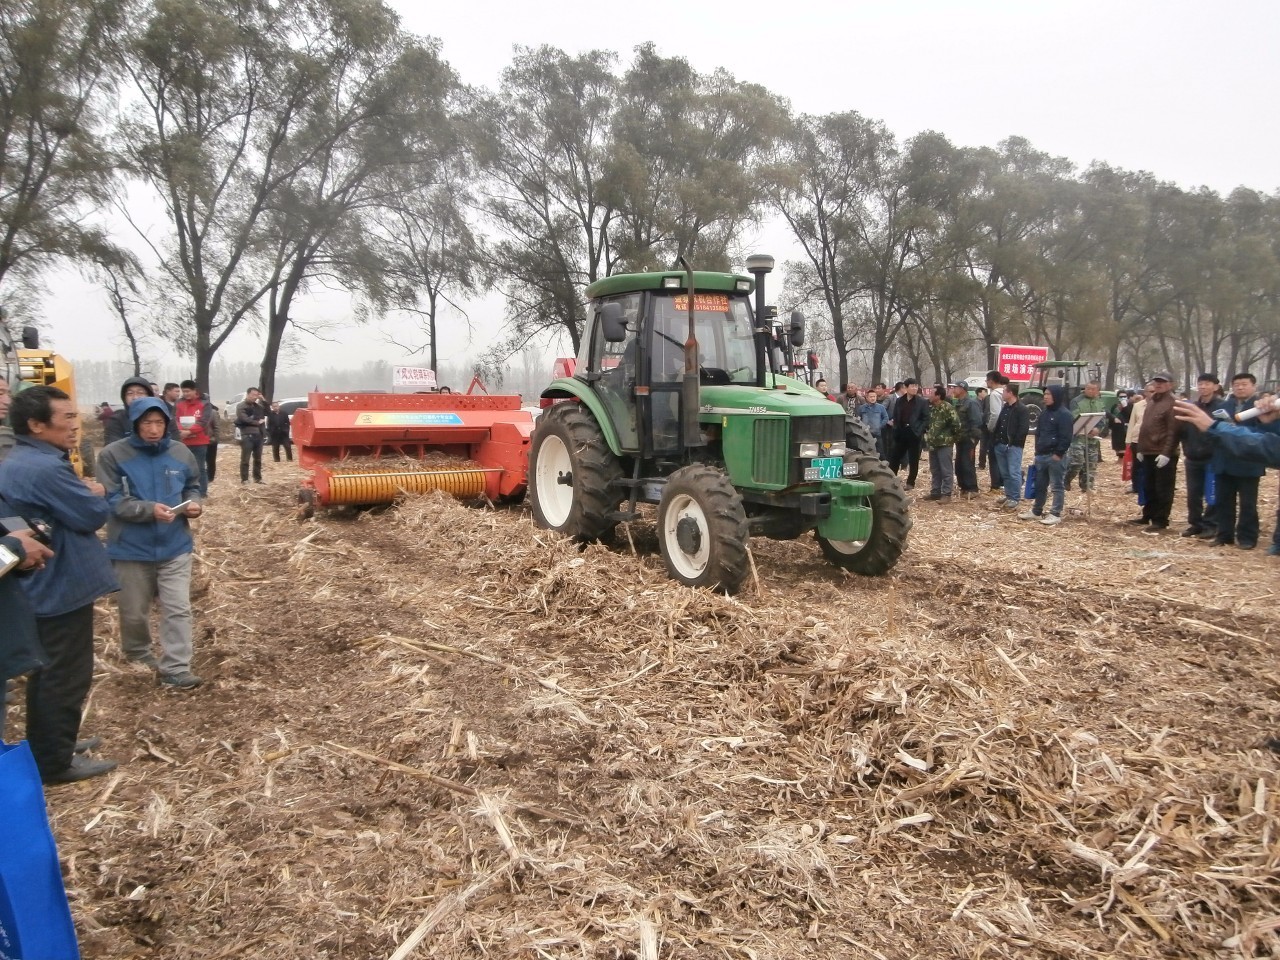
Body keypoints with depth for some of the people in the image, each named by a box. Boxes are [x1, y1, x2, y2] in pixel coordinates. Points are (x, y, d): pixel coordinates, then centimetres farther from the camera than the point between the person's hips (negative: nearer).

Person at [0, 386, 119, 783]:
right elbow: (94, 514, -20)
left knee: (47, 672, 21)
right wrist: (95, 493, -2)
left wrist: (83, 493, -2)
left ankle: (42, 750, 34)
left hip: (40, 586, 10)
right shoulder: (45, 468, -26)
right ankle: (56, 761, 15)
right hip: (63, 587, -10)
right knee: (66, 676, 3)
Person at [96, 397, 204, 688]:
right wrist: (150, 509, -29)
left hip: (175, 546, 2)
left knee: (178, 609, -1)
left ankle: (175, 668, 4)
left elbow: (192, 486, 14)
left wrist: (192, 503, -9)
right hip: (131, 549, -2)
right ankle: (137, 656, 41)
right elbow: (113, 501, -14)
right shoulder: (113, 455, -11)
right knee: (134, 612, 15)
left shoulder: (181, 453, 0)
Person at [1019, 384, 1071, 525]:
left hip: (1055, 456, -8)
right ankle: (1036, 511, 23)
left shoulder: (1064, 414, -10)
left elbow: (1065, 437, -15)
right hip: (1041, 455, 8)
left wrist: (1058, 454, -17)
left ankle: (1056, 514, 5)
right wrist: (1037, 450, 14)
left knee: (1057, 486, 0)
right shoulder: (1045, 413, 16)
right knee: (1040, 485, 14)